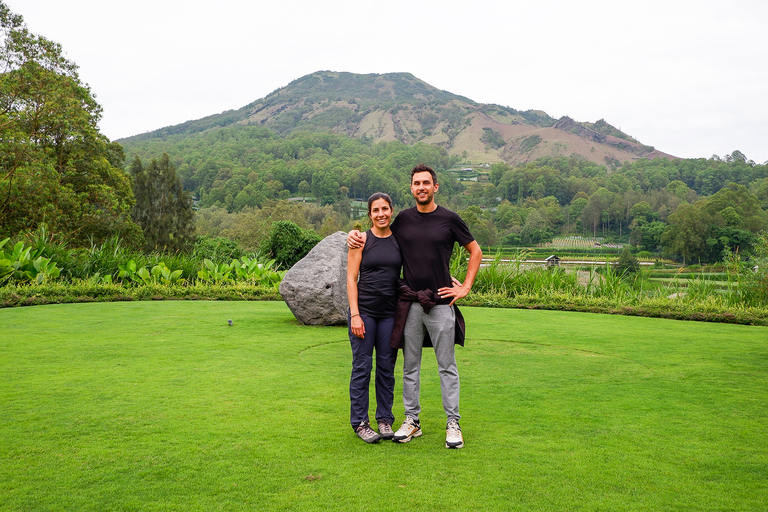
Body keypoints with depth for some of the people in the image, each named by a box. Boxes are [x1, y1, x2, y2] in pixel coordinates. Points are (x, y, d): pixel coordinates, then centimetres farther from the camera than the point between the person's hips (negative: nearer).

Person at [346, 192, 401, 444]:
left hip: (390, 312, 3)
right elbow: (351, 279, -3)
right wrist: (355, 314, -10)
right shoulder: (361, 240, -1)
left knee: (387, 367, 8)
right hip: (364, 310, -2)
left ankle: (385, 419, 22)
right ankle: (360, 422, 12)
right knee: (362, 366, 1)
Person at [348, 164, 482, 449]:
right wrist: (356, 235, 5)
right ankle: (412, 421, 21)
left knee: (447, 367, 4)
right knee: (410, 366, 9)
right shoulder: (403, 219, 7)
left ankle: (453, 424, 13)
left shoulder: (449, 219, 0)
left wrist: (465, 287, 2)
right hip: (410, 305, 3)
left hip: (441, 303, -3)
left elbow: (475, 252, 9)